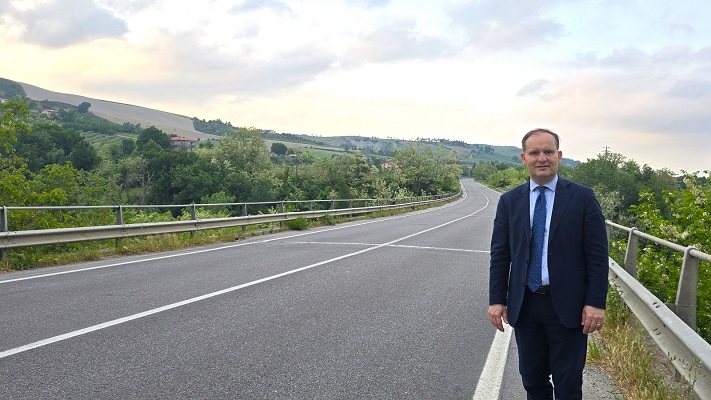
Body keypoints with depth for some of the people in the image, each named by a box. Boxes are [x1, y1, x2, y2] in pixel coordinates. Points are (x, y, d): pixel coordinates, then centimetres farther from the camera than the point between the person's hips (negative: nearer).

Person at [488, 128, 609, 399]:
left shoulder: (582, 197, -3)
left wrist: (596, 303, -10)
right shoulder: (509, 201, 4)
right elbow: (499, 255, 4)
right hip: (524, 305, 3)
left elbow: (597, 256, -4)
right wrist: (496, 300, 0)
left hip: (568, 306, -2)